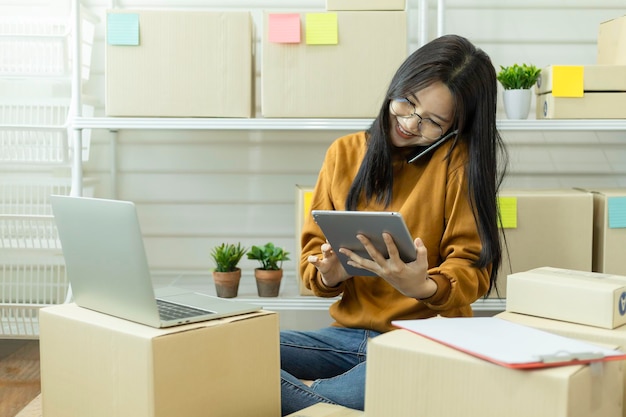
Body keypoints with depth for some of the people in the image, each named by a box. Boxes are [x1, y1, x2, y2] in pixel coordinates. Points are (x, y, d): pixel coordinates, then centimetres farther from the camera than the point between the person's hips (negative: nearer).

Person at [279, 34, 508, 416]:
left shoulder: (461, 160, -5)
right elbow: (313, 254, 8)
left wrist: (425, 288, -29)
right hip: (347, 334, 4)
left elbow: (472, 267, -7)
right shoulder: (345, 153, 5)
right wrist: (327, 275, -16)